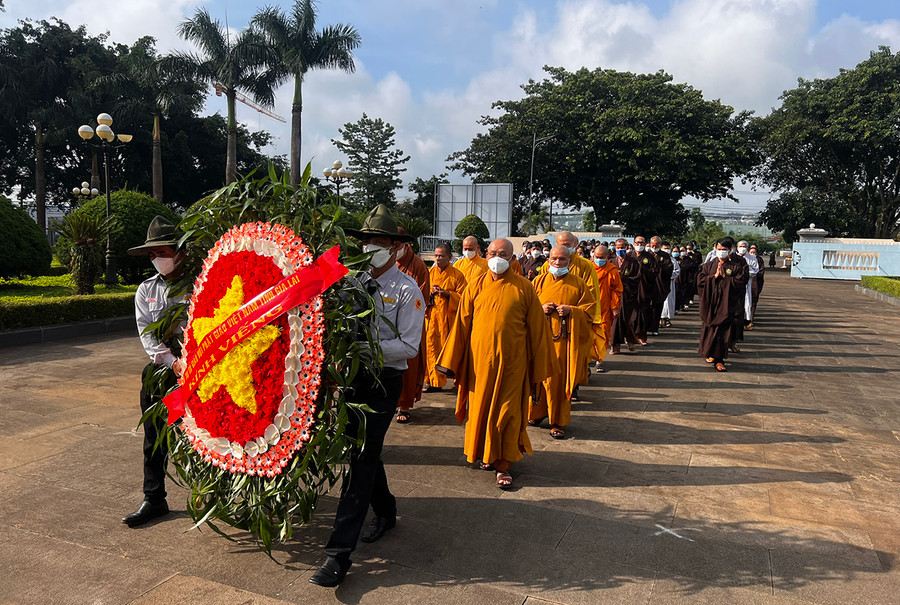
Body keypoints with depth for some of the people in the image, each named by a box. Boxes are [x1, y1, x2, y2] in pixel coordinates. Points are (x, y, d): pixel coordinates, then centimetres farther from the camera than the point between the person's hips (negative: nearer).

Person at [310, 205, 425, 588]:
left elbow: (408, 346, -13)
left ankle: (339, 553, -3)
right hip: (352, 376, 6)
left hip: (383, 381, -6)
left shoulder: (406, 290, -8)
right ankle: (385, 513, 41)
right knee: (362, 450, 17)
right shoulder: (355, 280, 9)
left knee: (362, 459, -7)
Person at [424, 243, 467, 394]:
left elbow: (463, 297, -3)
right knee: (432, 348, 0)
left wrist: (447, 293, -17)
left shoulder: (457, 275, 1)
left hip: (448, 318, -3)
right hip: (431, 317, 3)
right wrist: (430, 293, -5)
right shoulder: (430, 273, 12)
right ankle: (435, 381, 10)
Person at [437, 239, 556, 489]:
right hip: (480, 358, 2)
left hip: (512, 360, -2)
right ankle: (487, 454, 30)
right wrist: (452, 363, 5)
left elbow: (536, 327, 2)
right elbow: (461, 325, 6)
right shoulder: (475, 287, 3)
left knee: (507, 411, 1)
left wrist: (538, 366, 1)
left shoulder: (524, 288, -1)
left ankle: (504, 464, 13)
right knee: (480, 407, 10)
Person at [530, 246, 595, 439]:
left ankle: (558, 422, 9)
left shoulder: (578, 284, 5)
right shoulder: (539, 281, 9)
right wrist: (541, 309, -9)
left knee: (560, 380, -2)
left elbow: (590, 308, 4)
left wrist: (571, 311, -13)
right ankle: (537, 412, 26)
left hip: (565, 340, -1)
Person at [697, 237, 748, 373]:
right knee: (710, 330, 7)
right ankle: (710, 353, 27)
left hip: (728, 304, -2)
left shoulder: (739, 263, 2)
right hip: (711, 302, 3)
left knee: (724, 332, -5)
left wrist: (725, 277, -11)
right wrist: (715, 276, -11)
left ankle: (719, 359, -1)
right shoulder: (709, 265, 10)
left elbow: (742, 280, -8)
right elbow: (700, 280, 1)